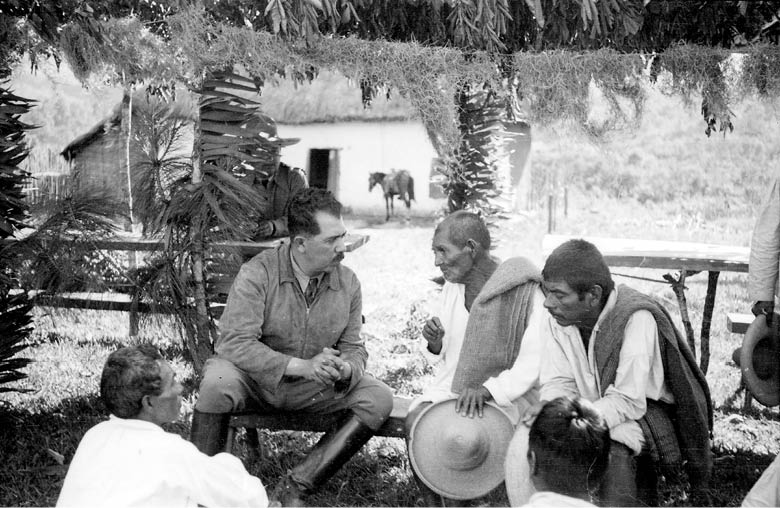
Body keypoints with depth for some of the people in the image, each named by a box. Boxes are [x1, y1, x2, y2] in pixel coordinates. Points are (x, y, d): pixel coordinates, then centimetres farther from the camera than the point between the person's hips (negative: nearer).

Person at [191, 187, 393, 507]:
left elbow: (353, 347, 5)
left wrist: (346, 369, -23)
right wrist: (302, 366, -33)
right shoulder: (257, 273, -17)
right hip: (256, 381, -4)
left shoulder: (347, 283, -2)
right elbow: (234, 342, -25)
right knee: (217, 381, -37)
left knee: (379, 399, -18)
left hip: (313, 389, 4)